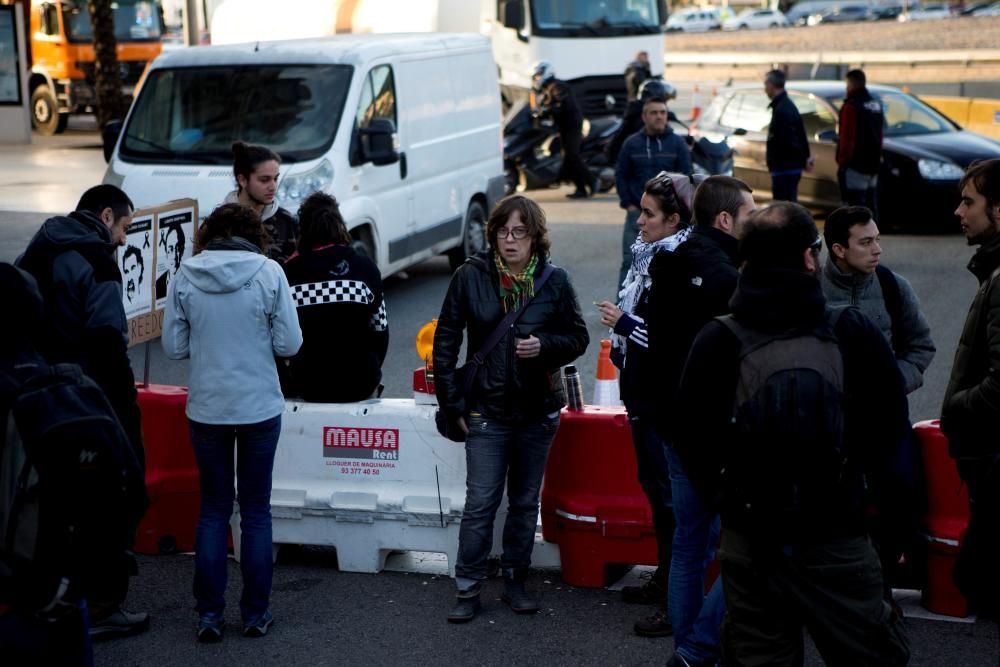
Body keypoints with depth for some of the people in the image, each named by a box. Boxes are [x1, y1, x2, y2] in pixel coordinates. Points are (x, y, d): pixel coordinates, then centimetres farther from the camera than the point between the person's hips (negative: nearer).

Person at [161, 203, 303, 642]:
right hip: (260, 408, -1)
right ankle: (255, 614, 16)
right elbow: (289, 344, -8)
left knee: (213, 510, 13)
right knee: (256, 511, 11)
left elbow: (173, 347, -1)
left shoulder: (185, 276, -5)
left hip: (206, 408, 1)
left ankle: (209, 616, 13)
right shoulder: (268, 272, -9)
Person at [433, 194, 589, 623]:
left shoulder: (554, 280, -2)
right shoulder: (472, 276, -4)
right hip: (486, 411, -2)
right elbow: (445, 341, 0)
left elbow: (578, 337, 6)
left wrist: (545, 346, -16)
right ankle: (468, 589, 8)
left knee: (525, 502, 13)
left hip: (538, 411, 2)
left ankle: (515, 581, 25)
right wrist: (453, 404, -3)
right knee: (480, 503, -2)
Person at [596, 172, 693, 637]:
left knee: (668, 493, -5)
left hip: (664, 398, -10)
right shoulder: (649, 254, 9)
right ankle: (665, 579, 34)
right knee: (653, 485, 20)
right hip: (644, 391, 10)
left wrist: (625, 323, -18)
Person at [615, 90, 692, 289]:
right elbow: (621, 175, 6)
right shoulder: (632, 143, 2)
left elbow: (686, 177, 2)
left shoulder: (677, 143, 0)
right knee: (630, 261, -4)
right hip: (637, 213, 0)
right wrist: (628, 204, -2)